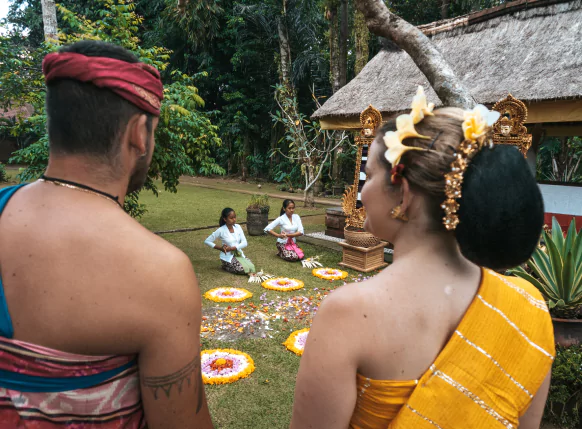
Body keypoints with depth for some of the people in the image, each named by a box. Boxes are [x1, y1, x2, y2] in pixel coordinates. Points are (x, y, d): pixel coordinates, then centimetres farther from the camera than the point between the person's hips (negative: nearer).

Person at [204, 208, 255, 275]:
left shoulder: (238, 227, -2)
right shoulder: (221, 230, -14)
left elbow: (244, 243, -7)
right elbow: (207, 241, -7)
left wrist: (232, 248, -20)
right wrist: (220, 248, -16)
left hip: (239, 254, 4)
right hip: (228, 257, -4)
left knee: (251, 267, -16)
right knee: (243, 269, -22)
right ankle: (226, 266, 3)